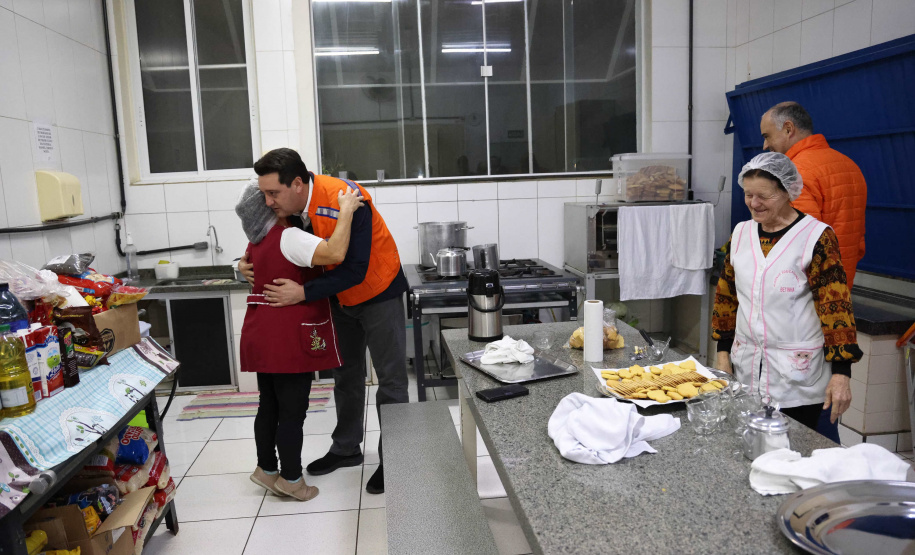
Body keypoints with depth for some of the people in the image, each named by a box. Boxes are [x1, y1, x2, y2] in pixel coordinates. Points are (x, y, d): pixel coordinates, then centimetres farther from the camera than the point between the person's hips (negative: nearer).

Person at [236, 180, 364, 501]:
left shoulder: (256, 244, 11)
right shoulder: (289, 238, -18)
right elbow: (335, 254, -32)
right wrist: (346, 211, -23)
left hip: (261, 336, 9)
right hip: (289, 339, -9)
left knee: (269, 405, 19)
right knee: (292, 411, 4)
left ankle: (266, 469, 32)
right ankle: (291, 479, 16)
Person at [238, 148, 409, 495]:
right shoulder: (290, 206, -11)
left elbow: (355, 270, -33)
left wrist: (303, 293, -33)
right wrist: (253, 262, -12)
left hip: (378, 292, -7)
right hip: (340, 296, 7)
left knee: (390, 378, 0)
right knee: (346, 373, 17)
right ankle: (347, 449, 33)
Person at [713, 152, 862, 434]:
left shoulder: (816, 237, -9)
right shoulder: (741, 233, 7)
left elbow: (835, 305, -14)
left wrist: (841, 371, -18)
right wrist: (723, 352, 10)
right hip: (745, 369, 5)